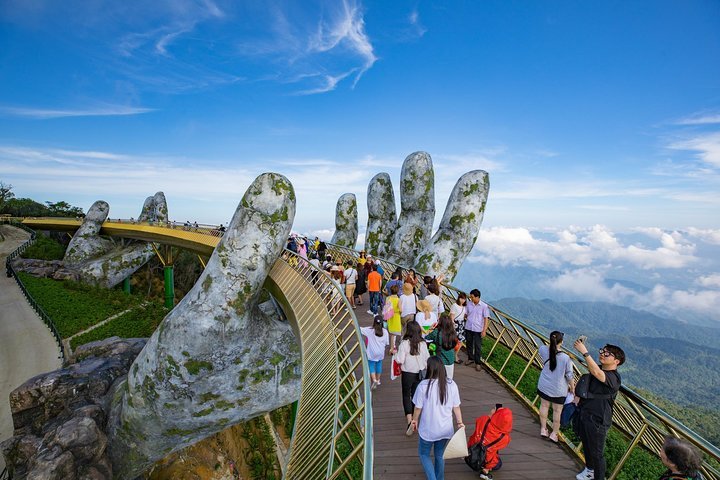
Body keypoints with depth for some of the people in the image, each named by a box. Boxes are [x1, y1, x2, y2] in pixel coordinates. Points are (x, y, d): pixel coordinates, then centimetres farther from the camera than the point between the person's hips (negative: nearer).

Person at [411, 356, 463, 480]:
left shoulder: (423, 385, -23)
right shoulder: (452, 385, -13)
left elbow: (418, 407, -11)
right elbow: (456, 407, -3)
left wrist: (414, 420, 7)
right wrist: (460, 422, 13)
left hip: (428, 429, -4)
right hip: (445, 429, 4)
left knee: (424, 454, 21)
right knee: (440, 455, 26)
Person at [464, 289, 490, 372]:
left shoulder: (484, 306, -10)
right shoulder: (468, 304, 0)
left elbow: (486, 319, -8)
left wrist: (484, 330, -12)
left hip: (478, 329, -4)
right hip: (468, 328, 4)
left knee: (478, 346, 3)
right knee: (469, 344, 15)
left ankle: (477, 363, 16)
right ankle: (470, 359, 34)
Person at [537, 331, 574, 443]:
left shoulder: (544, 351, -16)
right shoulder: (566, 358, -22)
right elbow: (569, 375, -9)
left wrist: (553, 344, 7)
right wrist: (572, 387, 8)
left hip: (544, 386, 3)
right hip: (559, 389, -2)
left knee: (544, 406, 20)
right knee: (557, 411, 15)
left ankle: (543, 429, 32)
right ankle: (554, 434, 28)